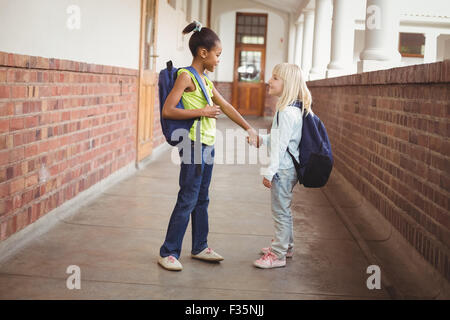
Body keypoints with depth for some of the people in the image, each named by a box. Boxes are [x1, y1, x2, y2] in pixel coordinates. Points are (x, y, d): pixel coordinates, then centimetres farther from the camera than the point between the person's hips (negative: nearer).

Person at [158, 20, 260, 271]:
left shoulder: (206, 81, 15)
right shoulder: (186, 76, -11)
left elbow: (225, 106, 17)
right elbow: (167, 111, -18)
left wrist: (249, 128, 14)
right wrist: (202, 112, -17)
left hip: (208, 145, 9)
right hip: (194, 145, -9)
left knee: (202, 200, 15)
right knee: (187, 200, -5)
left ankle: (200, 247, 26)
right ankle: (168, 253, 4)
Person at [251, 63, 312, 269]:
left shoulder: (287, 112, -21)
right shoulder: (292, 108, 11)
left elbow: (281, 145, -22)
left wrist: (270, 172, -20)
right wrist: (261, 139, 18)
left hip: (283, 169, -10)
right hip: (286, 168, 10)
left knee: (280, 211, -1)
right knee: (283, 210, 21)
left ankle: (277, 255, 8)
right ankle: (284, 245, 35)